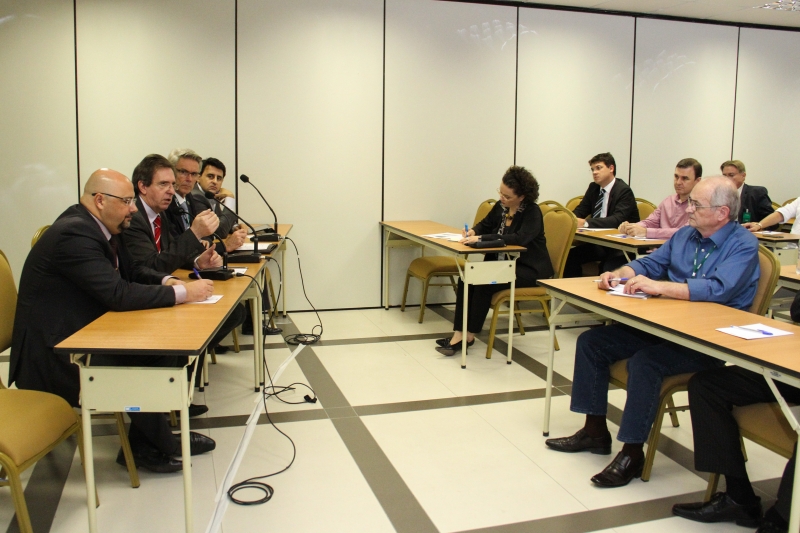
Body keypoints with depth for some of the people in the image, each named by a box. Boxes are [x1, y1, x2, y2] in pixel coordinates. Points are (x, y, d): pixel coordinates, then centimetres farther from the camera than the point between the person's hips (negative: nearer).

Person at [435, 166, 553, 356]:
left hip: (530, 269, -7)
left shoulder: (532, 212, -15)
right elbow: (485, 225, 21)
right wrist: (473, 231, -5)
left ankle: (470, 335, -13)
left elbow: (519, 238, -32)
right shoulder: (500, 207, 4)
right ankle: (459, 333, -21)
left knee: (484, 283, -27)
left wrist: (481, 239, -36)